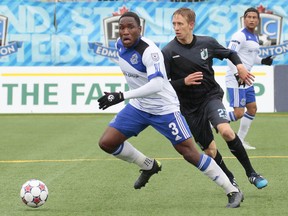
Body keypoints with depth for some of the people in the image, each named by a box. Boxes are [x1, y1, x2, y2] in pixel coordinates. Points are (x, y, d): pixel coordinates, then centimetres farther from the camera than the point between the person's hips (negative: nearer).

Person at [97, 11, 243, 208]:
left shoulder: (149, 51, -27)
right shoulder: (120, 45, -3)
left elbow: (156, 85, -40)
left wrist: (121, 96, -44)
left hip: (164, 108, -7)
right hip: (138, 107, 7)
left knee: (189, 152, -10)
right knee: (107, 143, -1)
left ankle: (233, 192, -1)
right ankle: (149, 166, 22)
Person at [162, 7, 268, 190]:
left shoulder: (207, 43, -3)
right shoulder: (168, 52, -10)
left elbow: (229, 53, 17)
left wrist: (239, 66, -2)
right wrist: (184, 82, -22)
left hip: (211, 96, 0)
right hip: (189, 107, 0)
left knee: (226, 131, -26)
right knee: (210, 150, 2)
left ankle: (251, 173, -12)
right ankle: (230, 180, 27)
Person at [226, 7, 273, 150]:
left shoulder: (255, 37, 14)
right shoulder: (240, 36, -15)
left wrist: (262, 61, 9)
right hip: (236, 80, -10)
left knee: (252, 109, 12)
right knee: (238, 113, -13)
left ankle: (240, 141, 20)